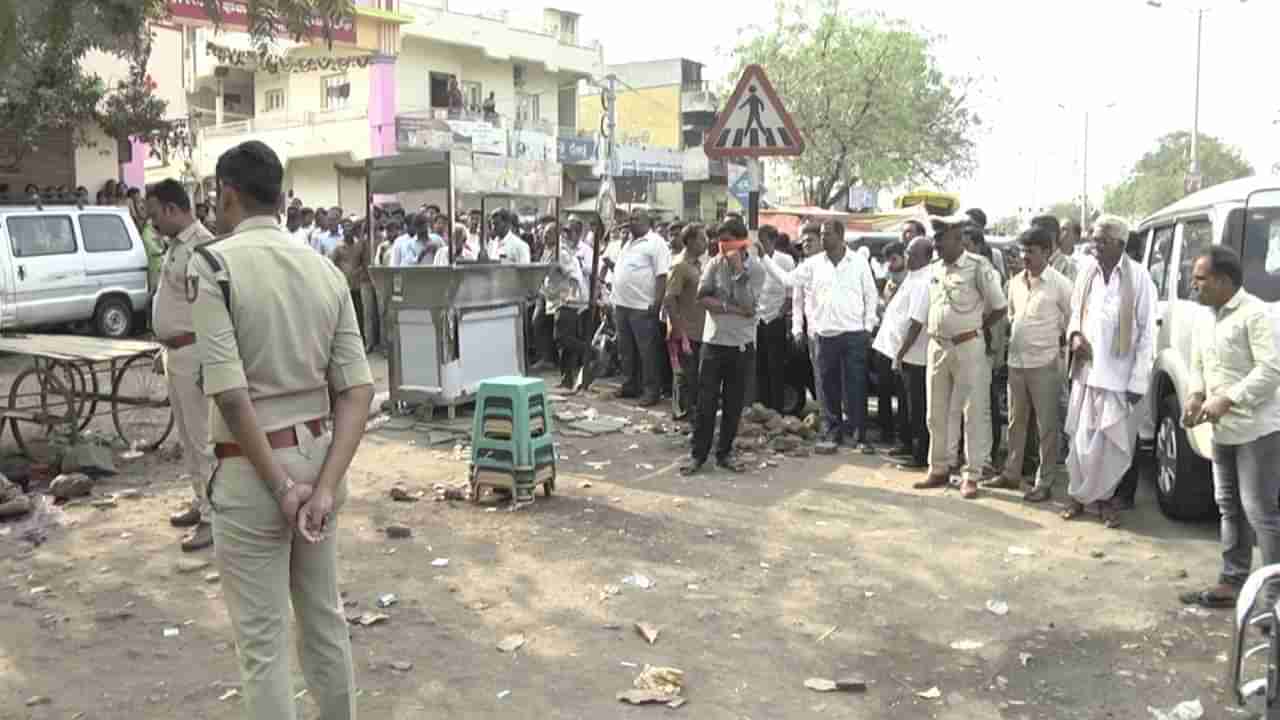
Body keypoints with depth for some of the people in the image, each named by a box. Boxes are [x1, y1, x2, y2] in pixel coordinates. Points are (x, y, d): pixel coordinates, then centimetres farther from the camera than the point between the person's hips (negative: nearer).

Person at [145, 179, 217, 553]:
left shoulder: (202, 246, -19)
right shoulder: (176, 245, 13)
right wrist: (167, 350, 20)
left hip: (193, 352, -10)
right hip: (174, 352, 10)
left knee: (203, 438, -3)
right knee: (186, 436, 18)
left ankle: (213, 518, 5)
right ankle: (200, 504, 31)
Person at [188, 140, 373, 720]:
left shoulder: (212, 264, -12)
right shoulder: (325, 269, 5)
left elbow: (229, 392, -20)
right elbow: (357, 388, -2)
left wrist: (279, 486, -13)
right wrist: (326, 485, -8)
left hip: (253, 470, -6)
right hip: (319, 455, 6)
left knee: (262, 638, 8)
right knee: (324, 616, 21)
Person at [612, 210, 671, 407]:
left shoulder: (655, 243, -9)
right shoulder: (629, 243, 19)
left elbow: (662, 275, -15)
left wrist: (657, 302, -21)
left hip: (643, 306, -9)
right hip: (622, 304, 9)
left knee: (647, 351, -3)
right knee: (626, 349, 15)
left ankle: (652, 391, 3)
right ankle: (630, 386, 26)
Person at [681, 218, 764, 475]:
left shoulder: (756, 269, -5)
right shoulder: (714, 264, 1)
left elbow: (748, 306, -17)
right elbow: (702, 298, -8)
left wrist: (739, 270, -19)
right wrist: (731, 308, -15)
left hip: (741, 344, -1)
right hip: (713, 341, 1)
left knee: (733, 404, 7)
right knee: (706, 402, 2)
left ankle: (724, 453, 20)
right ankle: (698, 454, 11)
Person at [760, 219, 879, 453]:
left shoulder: (859, 262, 1)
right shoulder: (814, 263, 6)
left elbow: (871, 295, 5)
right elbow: (787, 279, 3)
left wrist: (868, 327, 0)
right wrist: (764, 257, -4)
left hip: (854, 335, -3)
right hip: (826, 335, 3)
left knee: (856, 388, 0)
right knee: (829, 388, 9)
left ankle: (858, 435, 8)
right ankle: (834, 432, 21)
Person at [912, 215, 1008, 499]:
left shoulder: (979, 268, -11)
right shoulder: (933, 270, 7)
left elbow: (999, 308, -4)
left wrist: (974, 328, 1)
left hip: (968, 347, -6)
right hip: (937, 347, 6)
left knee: (972, 412, 2)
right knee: (936, 413, 12)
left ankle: (972, 475, 11)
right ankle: (939, 470, 24)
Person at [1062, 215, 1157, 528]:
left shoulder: (1139, 277, -9)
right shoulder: (1087, 272, 4)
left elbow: (1147, 332, -8)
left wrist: (1138, 381, -11)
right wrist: (1074, 334, -5)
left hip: (1119, 375, -3)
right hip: (1086, 371, 4)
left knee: (1114, 444, 5)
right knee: (1081, 440, 9)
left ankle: (1103, 497, 22)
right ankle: (1078, 495, 24)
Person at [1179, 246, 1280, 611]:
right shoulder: (1207, 319, 12)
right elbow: (1198, 366, 20)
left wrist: (1228, 400, -24)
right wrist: (1196, 396, 0)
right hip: (1223, 430, 9)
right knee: (1230, 508, 14)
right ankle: (1233, 582, 23)